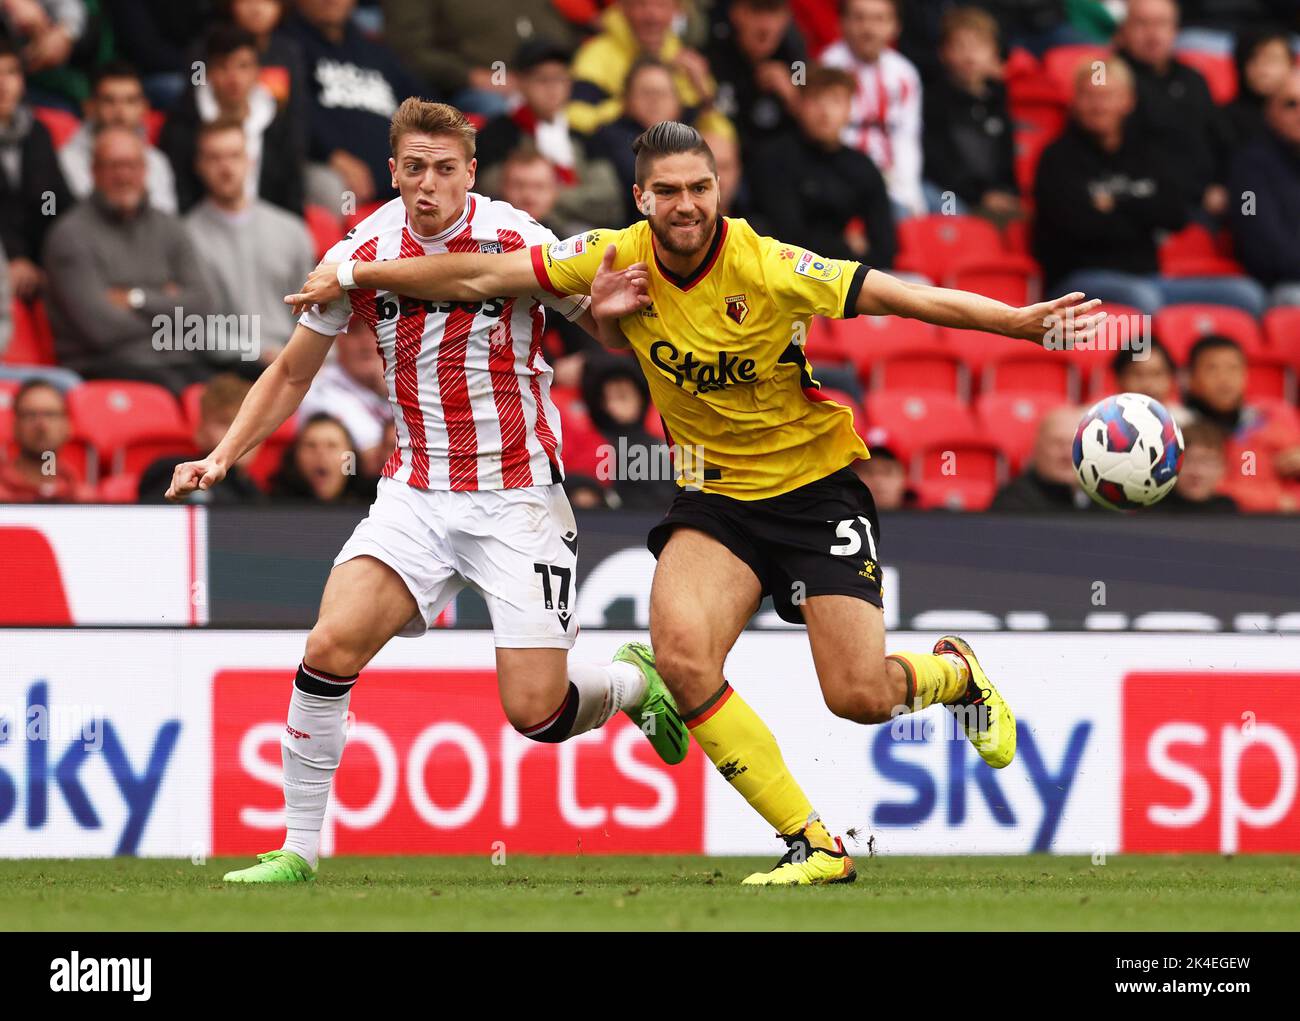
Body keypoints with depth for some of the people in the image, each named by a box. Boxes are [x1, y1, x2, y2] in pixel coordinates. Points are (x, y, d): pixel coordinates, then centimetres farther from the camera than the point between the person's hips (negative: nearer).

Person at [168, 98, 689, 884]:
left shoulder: (519, 243, -12)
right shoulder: (361, 257, -2)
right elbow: (293, 373, 12)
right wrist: (222, 457, 2)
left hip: (518, 494, -3)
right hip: (418, 490, 3)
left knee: (534, 710, -10)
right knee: (332, 645, -18)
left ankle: (633, 679, 26)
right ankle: (299, 848, -5)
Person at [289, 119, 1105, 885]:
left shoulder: (767, 267, -20)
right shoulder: (619, 260, -9)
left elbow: (903, 297, -22)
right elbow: (478, 277, -2)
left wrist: (1023, 321, -31)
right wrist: (352, 277, -4)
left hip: (816, 483, -4)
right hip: (718, 497, 4)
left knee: (859, 697, -12)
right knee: (682, 654, -23)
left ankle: (956, 672, 28)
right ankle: (813, 845, -12)